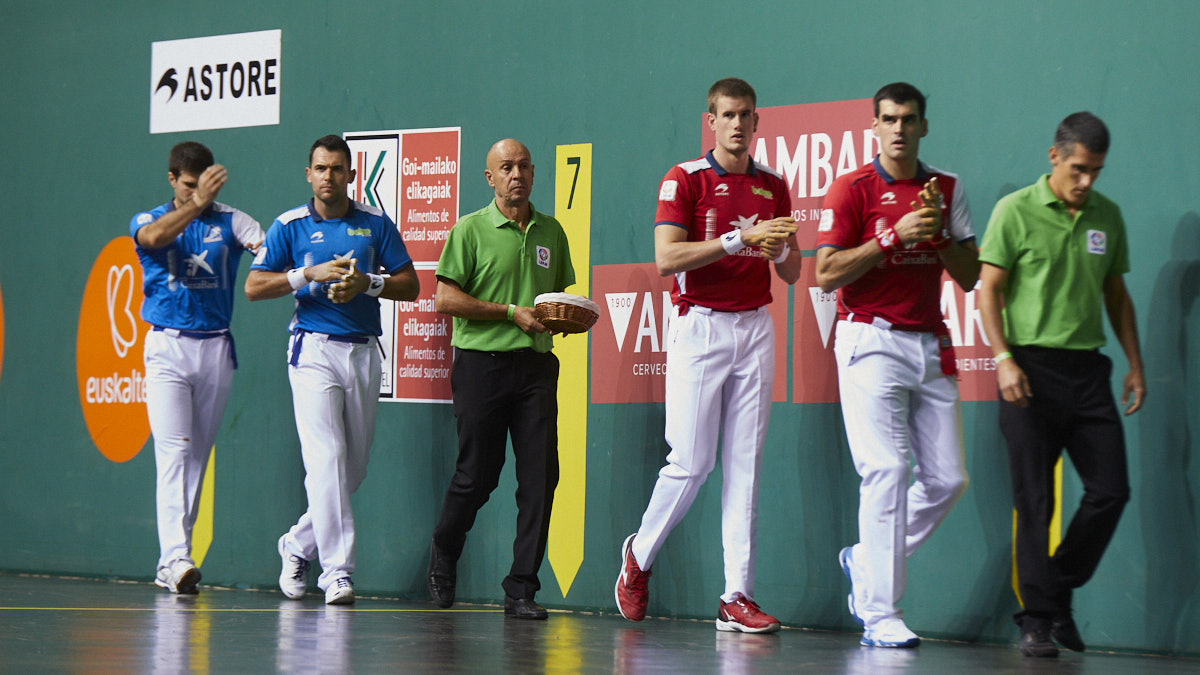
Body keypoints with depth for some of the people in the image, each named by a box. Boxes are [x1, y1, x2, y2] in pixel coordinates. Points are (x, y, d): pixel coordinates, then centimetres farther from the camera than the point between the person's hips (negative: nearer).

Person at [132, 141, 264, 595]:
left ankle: (168, 565, 12)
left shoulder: (230, 222, 8)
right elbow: (154, 237, -19)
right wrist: (197, 203, -32)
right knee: (174, 451, -13)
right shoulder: (146, 221, 5)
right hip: (167, 347, -3)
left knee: (198, 454, 5)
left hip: (216, 348, 3)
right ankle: (176, 557, -21)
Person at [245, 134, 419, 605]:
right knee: (327, 458, -14)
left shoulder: (375, 223, 10)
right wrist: (310, 273, -11)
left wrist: (366, 283, -10)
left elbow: (409, 285, 9)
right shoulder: (290, 226, 4)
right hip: (314, 349, -3)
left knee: (354, 466, 7)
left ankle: (298, 546, 26)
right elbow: (253, 286, 0)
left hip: (364, 353, 3)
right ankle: (337, 570, -14)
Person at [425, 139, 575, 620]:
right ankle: (442, 560, 29)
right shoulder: (471, 230, -1)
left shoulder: (552, 232, 14)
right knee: (476, 476, 2)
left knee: (540, 477, -5)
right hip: (482, 361, -4)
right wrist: (513, 313, -13)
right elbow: (445, 299, -8)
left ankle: (521, 589, 0)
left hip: (536, 364, 4)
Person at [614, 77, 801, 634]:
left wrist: (778, 250, -7)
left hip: (756, 327, 4)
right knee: (690, 462, -6)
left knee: (745, 464, 0)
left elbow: (792, 272, 16)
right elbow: (667, 258, -14)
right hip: (700, 326, -4)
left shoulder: (773, 186, 13)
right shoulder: (684, 180, -2)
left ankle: (737, 596, 0)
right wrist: (739, 239, -19)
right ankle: (639, 556, 20)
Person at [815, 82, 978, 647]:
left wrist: (939, 232, -6)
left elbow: (970, 277, 11)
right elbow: (826, 275, -8)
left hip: (931, 345, 5)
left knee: (948, 478, 2)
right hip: (872, 341, -5)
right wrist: (895, 236, -15)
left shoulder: (947, 188, 12)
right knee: (887, 472, -13)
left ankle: (865, 561, 22)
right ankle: (878, 614, -9)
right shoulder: (852, 189, -1)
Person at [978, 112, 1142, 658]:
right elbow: (988, 288, -4)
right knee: (1035, 500, -2)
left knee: (1110, 490, -1)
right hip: (1032, 369, -4)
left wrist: (1135, 365, 12)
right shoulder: (1016, 211, -2)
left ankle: (1058, 593, 16)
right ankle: (1037, 618, 5)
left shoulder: (1107, 215, 12)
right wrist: (1003, 359, -14)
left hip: (1088, 368, 5)